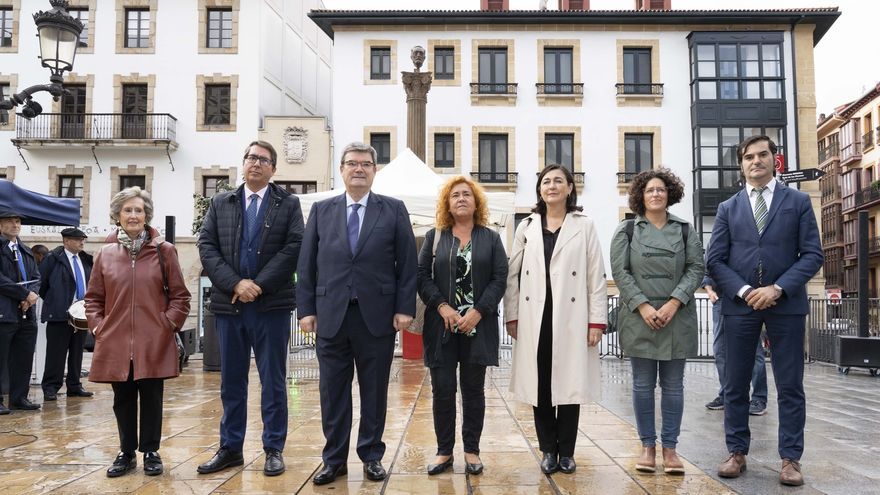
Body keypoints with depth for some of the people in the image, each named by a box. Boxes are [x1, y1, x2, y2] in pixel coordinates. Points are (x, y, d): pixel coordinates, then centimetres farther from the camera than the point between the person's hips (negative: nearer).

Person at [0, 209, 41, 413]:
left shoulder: (26, 251, 18)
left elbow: (36, 277, 15)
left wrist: (31, 294, -5)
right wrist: (25, 294, -13)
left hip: (27, 313, 7)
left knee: (24, 360, 10)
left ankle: (19, 398, 19)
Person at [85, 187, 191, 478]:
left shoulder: (164, 251, 2)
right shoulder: (105, 254, 7)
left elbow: (180, 295, 4)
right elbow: (93, 298, 14)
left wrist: (169, 323, -5)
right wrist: (97, 326, 2)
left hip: (154, 343, -2)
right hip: (115, 342, 2)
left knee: (151, 398, 4)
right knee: (123, 400, 10)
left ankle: (151, 452, 20)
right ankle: (126, 453, 25)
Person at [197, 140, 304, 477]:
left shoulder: (288, 204, 4)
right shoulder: (220, 204, 12)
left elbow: (294, 246, -7)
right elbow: (207, 247, 3)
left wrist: (259, 284, -13)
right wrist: (235, 283, -11)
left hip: (272, 304, -3)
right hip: (229, 303, 3)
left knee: (273, 381, 4)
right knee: (231, 381, 11)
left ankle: (274, 449, 15)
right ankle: (230, 448, 22)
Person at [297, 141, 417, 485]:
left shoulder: (394, 210, 5)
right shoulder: (321, 210, 10)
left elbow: (407, 263, 2)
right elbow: (306, 264, 7)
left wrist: (405, 308, -5)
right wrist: (307, 309, 1)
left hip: (377, 315, -1)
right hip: (331, 315, 1)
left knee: (374, 391, 8)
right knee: (333, 391, 7)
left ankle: (372, 456, 22)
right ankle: (334, 459, 20)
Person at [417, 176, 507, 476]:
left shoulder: (491, 238, 9)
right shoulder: (434, 237, 10)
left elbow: (500, 278, 0)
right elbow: (422, 275, 3)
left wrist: (478, 312, -12)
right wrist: (442, 307, -12)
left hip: (478, 325, 0)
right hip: (441, 325, 1)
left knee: (473, 389, 6)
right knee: (442, 389, 1)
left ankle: (472, 451, 16)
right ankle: (444, 451, 12)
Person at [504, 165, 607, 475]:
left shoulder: (584, 226, 6)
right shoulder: (527, 226, 11)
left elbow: (596, 276, 1)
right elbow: (512, 274, 9)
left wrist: (597, 320, -5)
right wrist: (511, 316, 2)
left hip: (571, 318, -1)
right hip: (535, 318, 2)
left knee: (569, 384, 3)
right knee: (540, 385, 5)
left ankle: (566, 452, 17)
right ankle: (549, 451, 18)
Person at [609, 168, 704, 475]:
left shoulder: (685, 230, 10)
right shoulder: (627, 230, 7)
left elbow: (696, 268, 3)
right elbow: (620, 271, -1)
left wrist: (674, 303, -11)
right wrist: (643, 306, -11)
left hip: (677, 317, 1)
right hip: (639, 316, -1)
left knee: (673, 385, 5)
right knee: (643, 385, 4)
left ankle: (670, 447, 13)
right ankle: (648, 446, 15)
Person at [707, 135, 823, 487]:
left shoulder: (798, 201, 6)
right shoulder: (728, 208, 9)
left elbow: (812, 254, -1)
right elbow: (715, 261, 4)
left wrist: (778, 288, -14)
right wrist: (744, 291, -11)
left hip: (786, 304, -1)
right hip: (740, 304, 1)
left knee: (790, 386, 4)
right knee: (736, 385, 6)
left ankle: (790, 458, 14)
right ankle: (737, 452, 17)